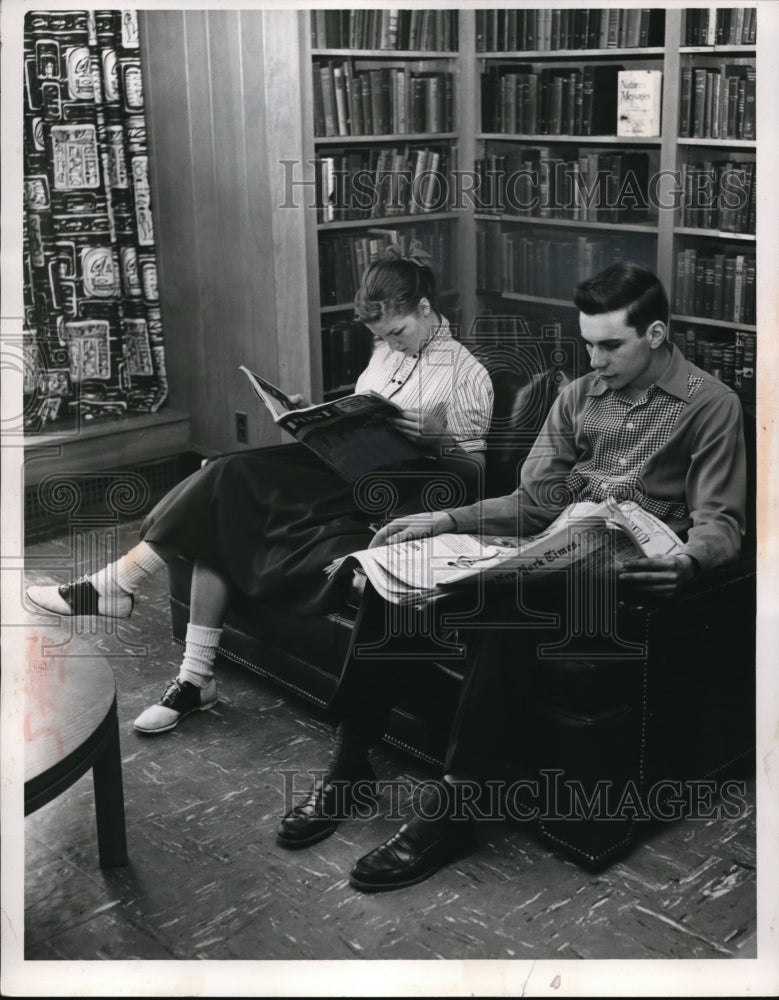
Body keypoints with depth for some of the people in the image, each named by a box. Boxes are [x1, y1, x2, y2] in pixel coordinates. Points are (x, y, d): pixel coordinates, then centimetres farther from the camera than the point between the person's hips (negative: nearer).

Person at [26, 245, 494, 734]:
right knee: (222, 515, -19)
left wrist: (435, 436, -20)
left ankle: (122, 581, -14)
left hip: (395, 493, -7)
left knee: (232, 480, -23)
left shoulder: (465, 372, -2)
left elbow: (473, 470, -3)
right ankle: (196, 678, -17)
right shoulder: (386, 352, 18)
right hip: (346, 472, 7)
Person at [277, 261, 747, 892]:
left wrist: (687, 563, -27)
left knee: (495, 599, -36)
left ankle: (450, 809, -29)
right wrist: (447, 520, -1)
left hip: (629, 572, -6)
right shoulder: (578, 396, 17)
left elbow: (720, 524, -4)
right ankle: (350, 760, -9)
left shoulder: (711, 404, 1)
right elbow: (533, 503, 13)